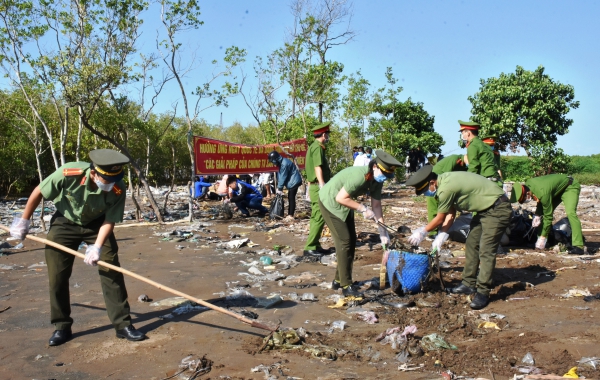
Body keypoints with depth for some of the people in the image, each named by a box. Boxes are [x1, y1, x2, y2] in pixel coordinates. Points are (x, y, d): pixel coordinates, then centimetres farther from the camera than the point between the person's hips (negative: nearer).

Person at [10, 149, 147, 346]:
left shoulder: (118, 189, -31)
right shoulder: (69, 173, -34)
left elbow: (109, 221, -20)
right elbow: (38, 192, -17)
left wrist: (97, 247, -34)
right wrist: (23, 221, -6)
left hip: (97, 224, 0)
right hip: (65, 223, 0)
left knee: (111, 271, -8)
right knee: (57, 276, 0)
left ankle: (123, 324, 0)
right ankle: (62, 327, 16)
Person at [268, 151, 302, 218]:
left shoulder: (284, 164, -24)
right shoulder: (281, 163, 9)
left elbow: (283, 177, -20)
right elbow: (280, 176, 11)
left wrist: (279, 188, -12)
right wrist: (279, 187, 5)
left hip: (294, 182, -10)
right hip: (292, 182, 10)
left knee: (291, 198, -9)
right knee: (290, 198, 13)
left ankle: (291, 215, -7)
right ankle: (289, 214, 19)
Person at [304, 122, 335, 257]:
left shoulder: (313, 146, 18)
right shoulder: (317, 147, -13)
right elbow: (318, 168, -23)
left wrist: (310, 188, 24)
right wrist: (323, 187, -28)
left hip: (314, 186, 10)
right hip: (319, 187, -10)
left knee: (316, 217, 13)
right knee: (319, 218, -9)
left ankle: (315, 246, 18)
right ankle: (310, 248, -7)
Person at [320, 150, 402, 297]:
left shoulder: (377, 180, -6)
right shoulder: (359, 175, -33)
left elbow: (376, 205, -1)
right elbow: (340, 198, -32)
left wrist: (383, 231, -6)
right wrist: (363, 209, -27)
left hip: (343, 204, 9)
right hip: (330, 202, -9)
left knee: (351, 241, 9)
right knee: (344, 241, -11)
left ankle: (339, 280, 21)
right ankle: (346, 286, -4)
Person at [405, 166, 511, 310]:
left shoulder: (446, 188, -27)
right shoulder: (445, 180, 3)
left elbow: (440, 219, -13)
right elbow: (450, 214, 8)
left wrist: (422, 232, 1)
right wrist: (441, 237, 4)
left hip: (497, 209, -11)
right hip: (485, 208, 11)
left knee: (486, 251, -13)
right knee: (471, 244, 12)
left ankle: (483, 293, -10)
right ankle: (469, 284, 18)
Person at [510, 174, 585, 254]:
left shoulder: (543, 193, -39)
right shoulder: (528, 184, -18)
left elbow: (548, 216, -29)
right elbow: (540, 201, 1)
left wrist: (543, 237, -22)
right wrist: (537, 214, -14)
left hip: (570, 187, -8)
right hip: (558, 188, 9)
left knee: (570, 213, -27)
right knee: (544, 213, 1)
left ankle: (578, 246, -30)